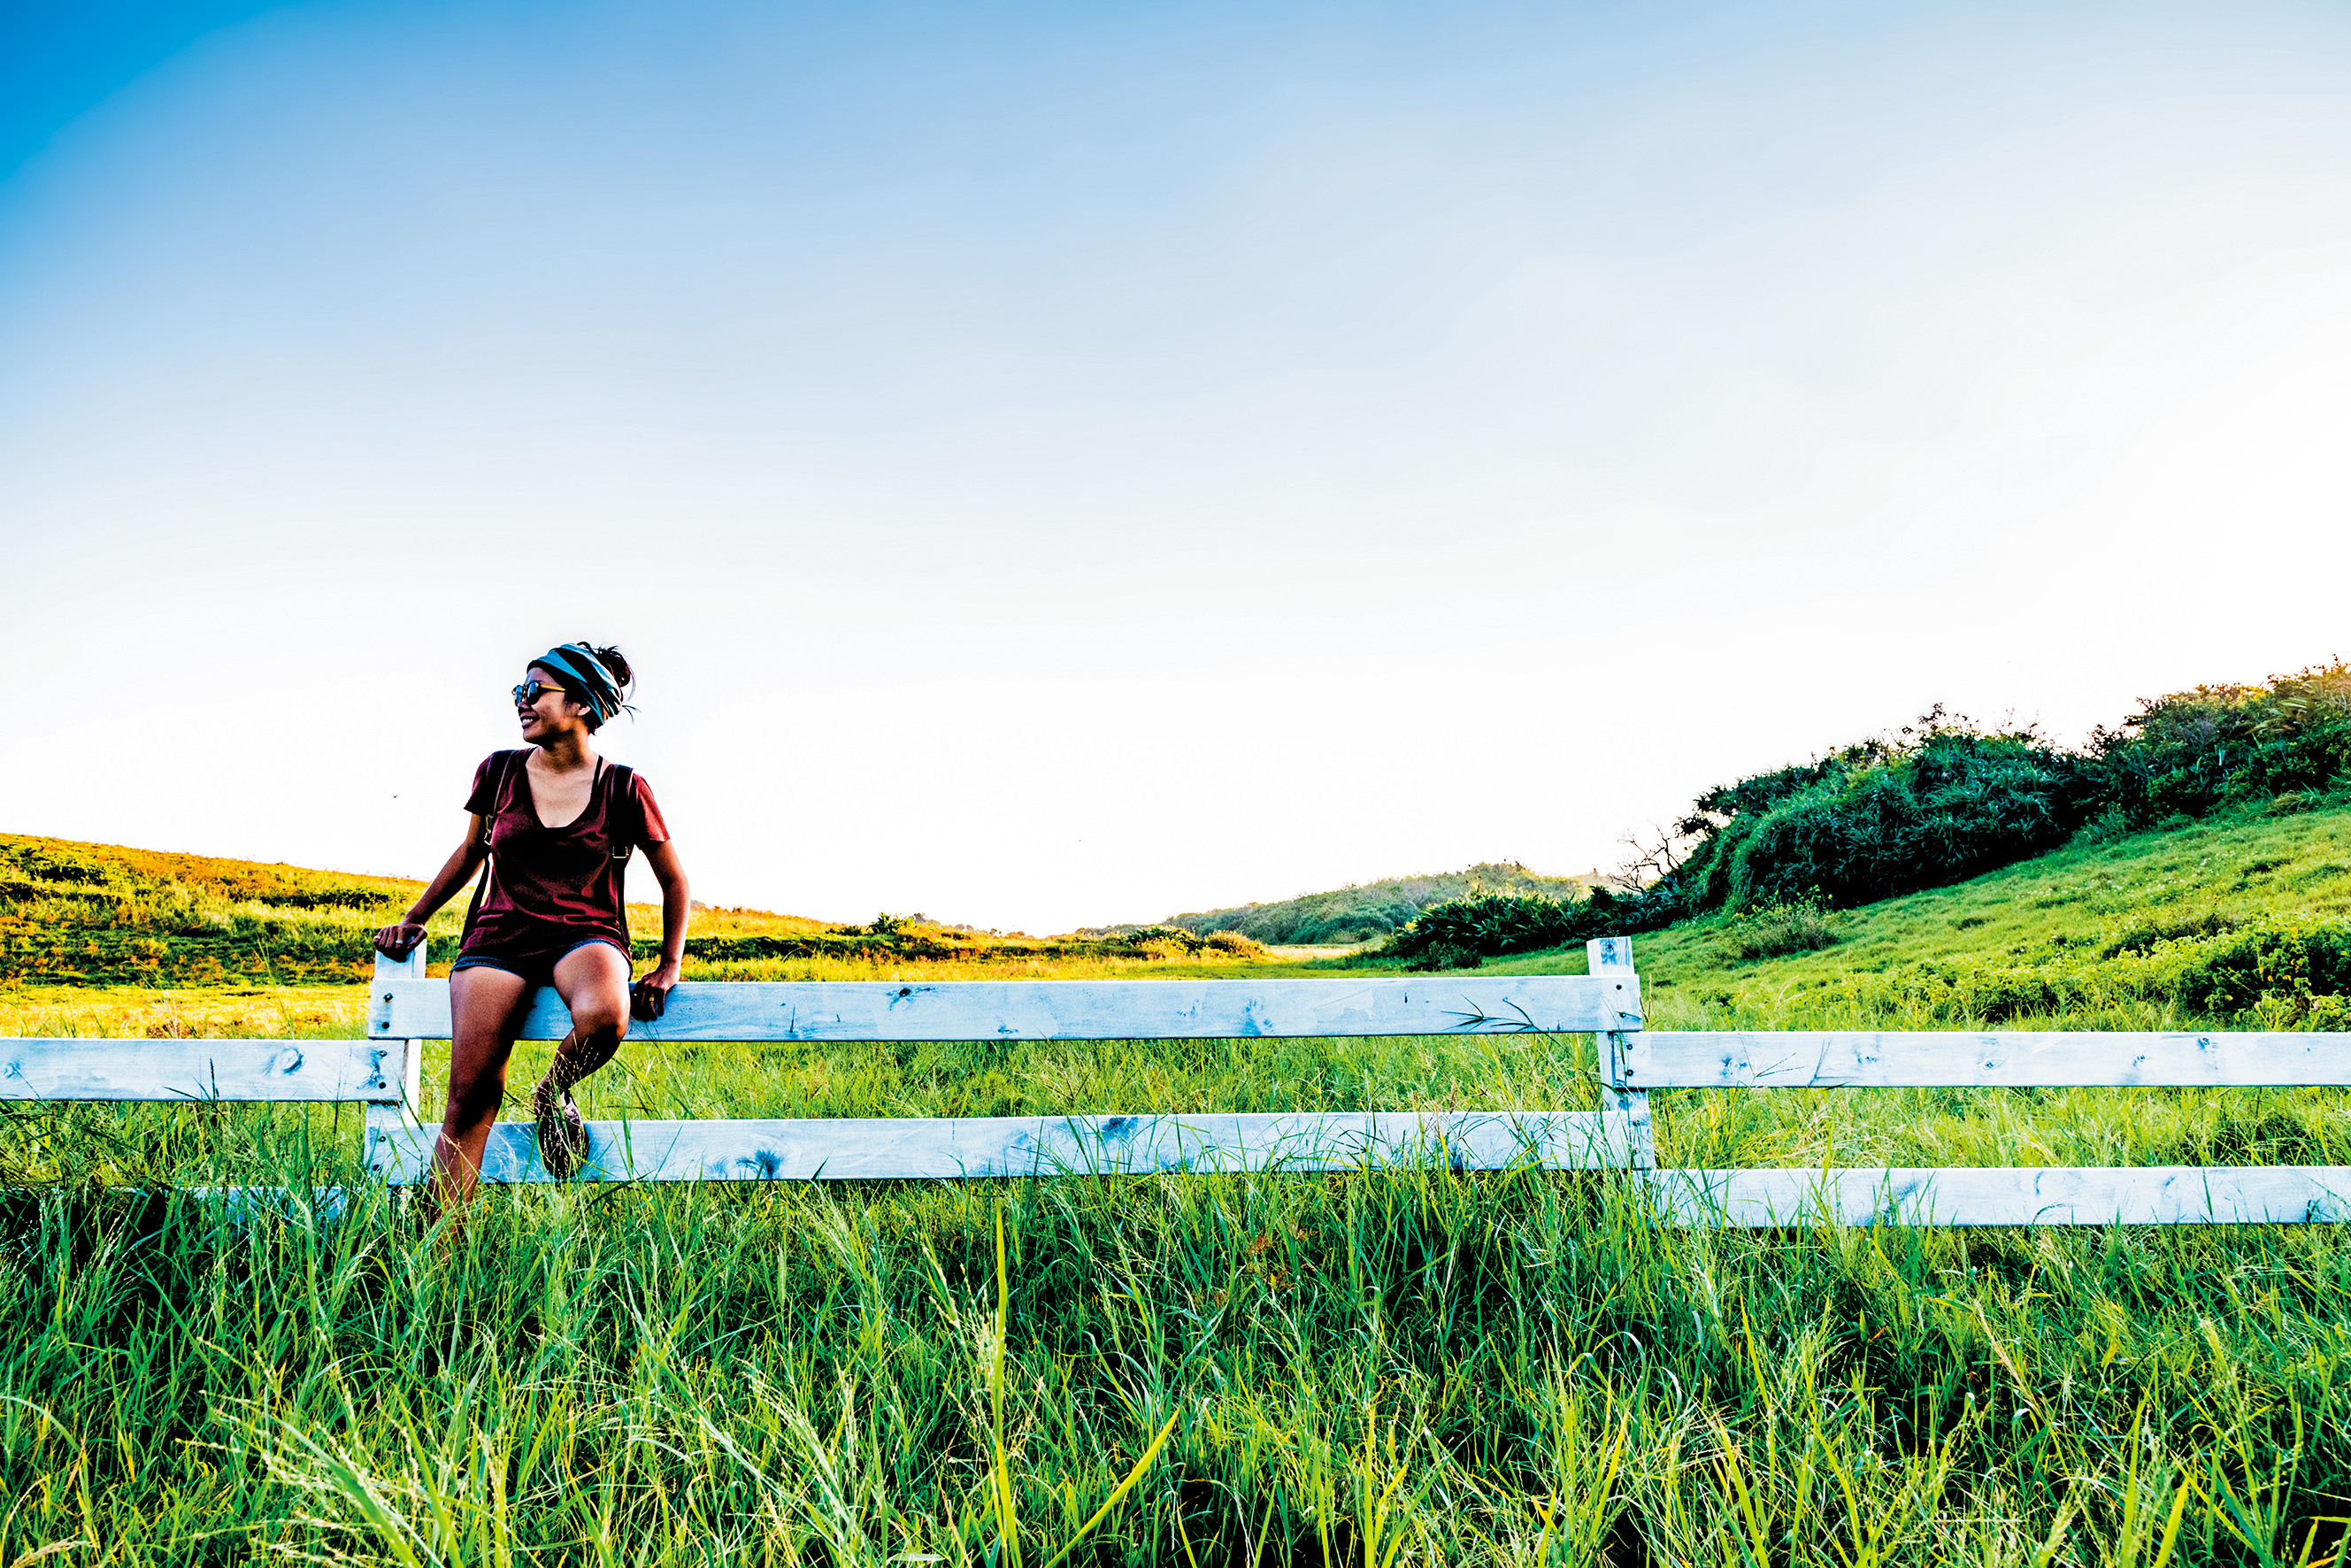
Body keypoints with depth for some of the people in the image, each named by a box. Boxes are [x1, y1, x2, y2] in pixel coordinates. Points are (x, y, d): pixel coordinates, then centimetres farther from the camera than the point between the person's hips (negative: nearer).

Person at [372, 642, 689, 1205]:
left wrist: (669, 967, 3)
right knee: (470, 1097, -18)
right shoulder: (499, 771, 7)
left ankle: (552, 1094, -3)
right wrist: (414, 917, 21)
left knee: (605, 1017, -37)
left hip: (586, 937, -2)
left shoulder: (623, 788, 0)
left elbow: (674, 882, 9)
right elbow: (470, 850, 25)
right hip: (499, 939, 2)